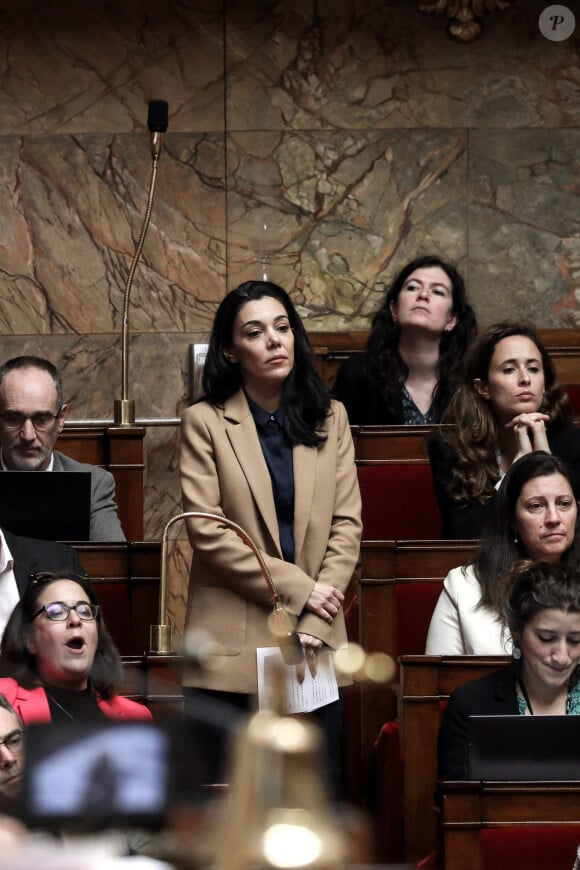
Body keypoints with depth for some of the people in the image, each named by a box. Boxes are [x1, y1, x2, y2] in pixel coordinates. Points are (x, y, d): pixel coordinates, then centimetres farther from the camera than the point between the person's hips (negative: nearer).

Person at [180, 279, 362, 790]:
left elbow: (347, 525, 4)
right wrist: (297, 590, -10)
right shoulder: (206, 423, 0)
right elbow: (207, 533, -7)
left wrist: (311, 626, -6)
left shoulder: (329, 419, 10)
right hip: (234, 645, -3)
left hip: (316, 643, 3)